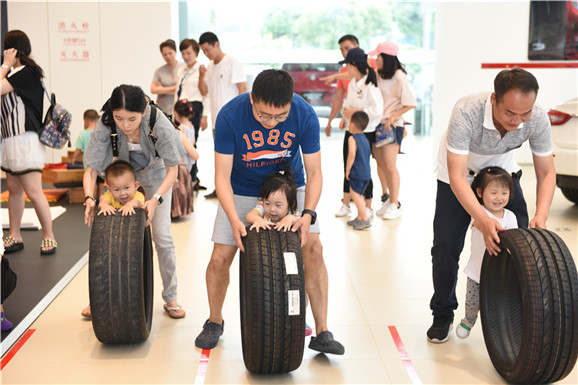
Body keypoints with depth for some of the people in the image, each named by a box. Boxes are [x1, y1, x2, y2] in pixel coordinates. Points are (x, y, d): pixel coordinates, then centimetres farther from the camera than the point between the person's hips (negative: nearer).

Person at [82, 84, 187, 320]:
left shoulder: (160, 125, -36)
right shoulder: (105, 126, -32)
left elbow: (172, 169, -24)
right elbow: (91, 168, -24)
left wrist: (156, 199, -37)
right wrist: (89, 198, -41)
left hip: (155, 173, -2)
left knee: (162, 236, -6)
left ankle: (170, 298, 11)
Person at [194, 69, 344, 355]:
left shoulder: (305, 115, -25)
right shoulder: (230, 116, -29)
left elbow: (314, 173, -16)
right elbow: (222, 176, -22)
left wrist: (308, 214, -31)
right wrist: (235, 221, -35)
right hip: (242, 191, 0)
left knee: (313, 249, -14)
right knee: (220, 259, -5)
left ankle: (322, 333, -3)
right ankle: (215, 322, 23)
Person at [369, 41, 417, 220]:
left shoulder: (399, 77, -11)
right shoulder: (378, 75, 9)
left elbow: (410, 103, -11)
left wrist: (393, 117, -14)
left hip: (392, 125, -6)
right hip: (377, 124, 6)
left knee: (390, 166, -5)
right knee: (381, 165, 8)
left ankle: (395, 205, 4)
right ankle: (391, 199, 21)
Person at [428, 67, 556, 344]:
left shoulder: (538, 119, -30)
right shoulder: (466, 113, -41)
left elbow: (547, 173, -20)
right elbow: (457, 177, -42)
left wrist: (541, 216, -38)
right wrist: (482, 220, -54)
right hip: (458, 171, -3)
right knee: (446, 246, -6)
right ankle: (442, 316, 15)